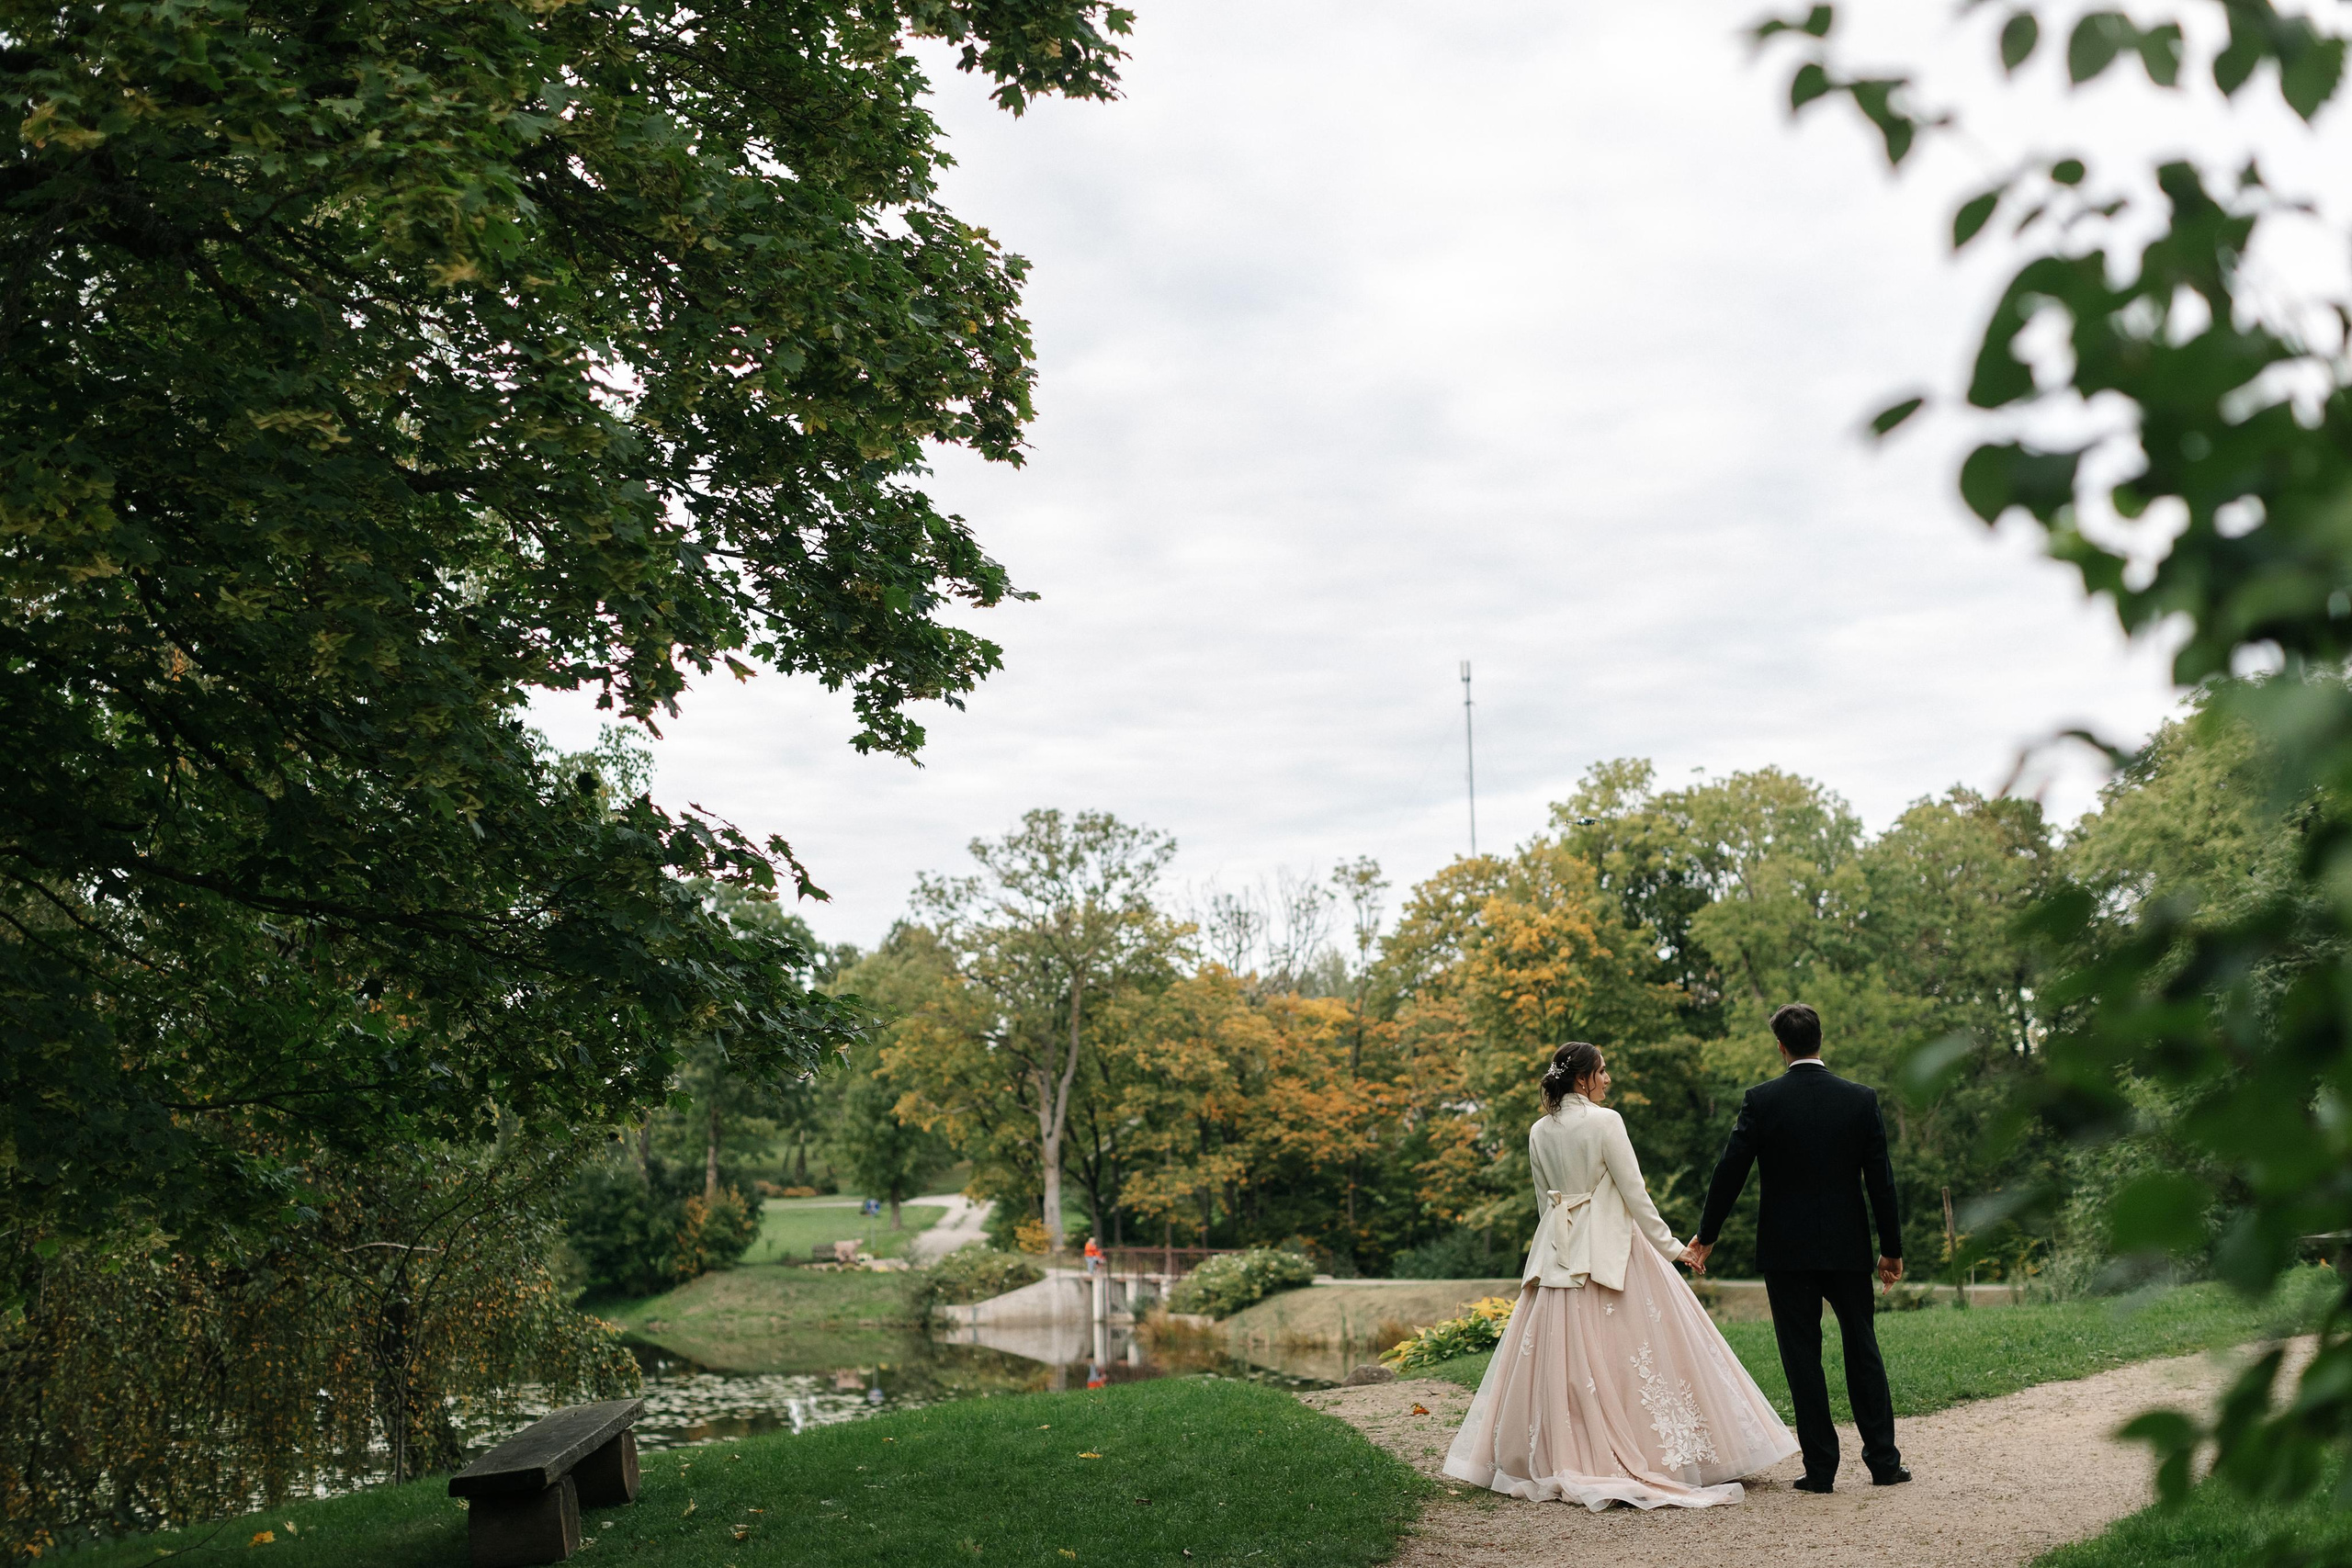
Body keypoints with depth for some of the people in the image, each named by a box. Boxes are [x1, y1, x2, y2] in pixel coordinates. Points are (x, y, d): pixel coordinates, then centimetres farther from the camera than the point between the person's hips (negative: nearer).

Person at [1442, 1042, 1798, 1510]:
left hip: (1559, 1256, 6)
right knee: (1630, 1354, -2)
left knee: (1563, 1353, 6)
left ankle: (1566, 1457, 8)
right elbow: (1634, 1192, -10)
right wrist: (1669, 1246, -2)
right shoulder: (1605, 1122, -11)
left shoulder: (1539, 1132, 7)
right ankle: (1662, 1454, 1)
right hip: (1612, 1250, -6)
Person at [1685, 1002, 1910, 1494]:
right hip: (1848, 1248, 2)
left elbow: (1729, 1172, -5)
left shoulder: (1761, 1101, -8)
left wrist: (1706, 1235, 7)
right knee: (1863, 1349, 13)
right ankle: (1884, 1461, 18)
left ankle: (1820, 1467, 6)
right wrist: (1892, 1248, 9)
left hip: (1787, 1250, -2)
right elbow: (1880, 1180, 0)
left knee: (1802, 1356, 4)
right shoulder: (1861, 1099, -2)